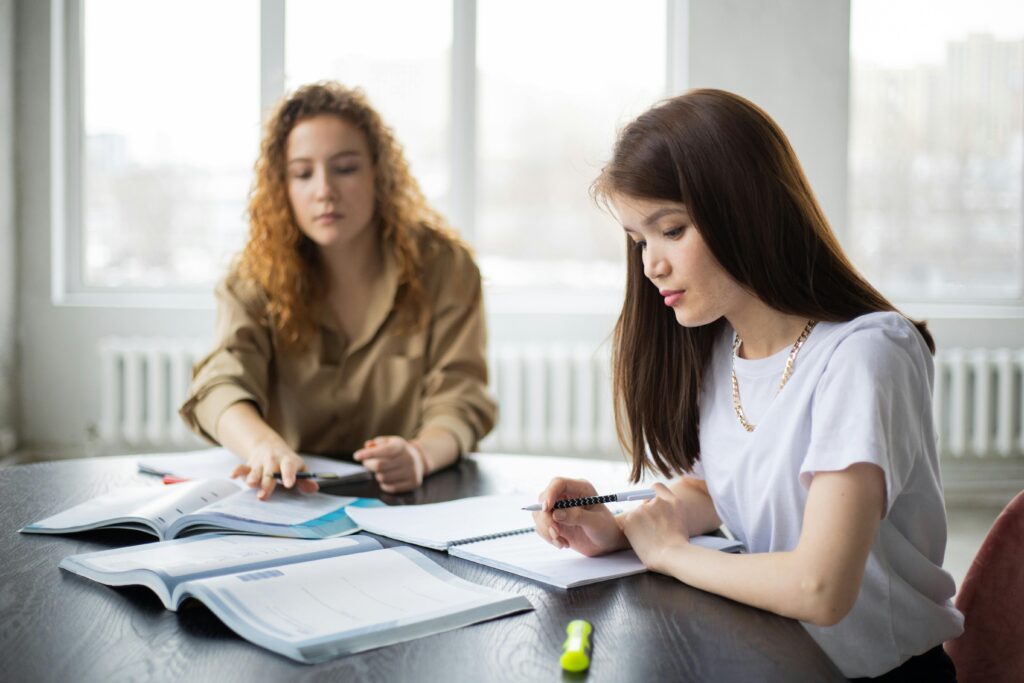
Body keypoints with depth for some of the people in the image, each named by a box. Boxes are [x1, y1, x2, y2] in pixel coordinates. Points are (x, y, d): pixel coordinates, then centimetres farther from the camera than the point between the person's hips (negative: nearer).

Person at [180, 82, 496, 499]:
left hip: (417, 500, 1)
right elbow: (220, 384, -16)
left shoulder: (442, 266, -1)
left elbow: (459, 401, -8)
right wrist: (264, 446, -40)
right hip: (294, 499, 0)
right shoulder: (256, 277, 1)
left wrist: (420, 454, -33)